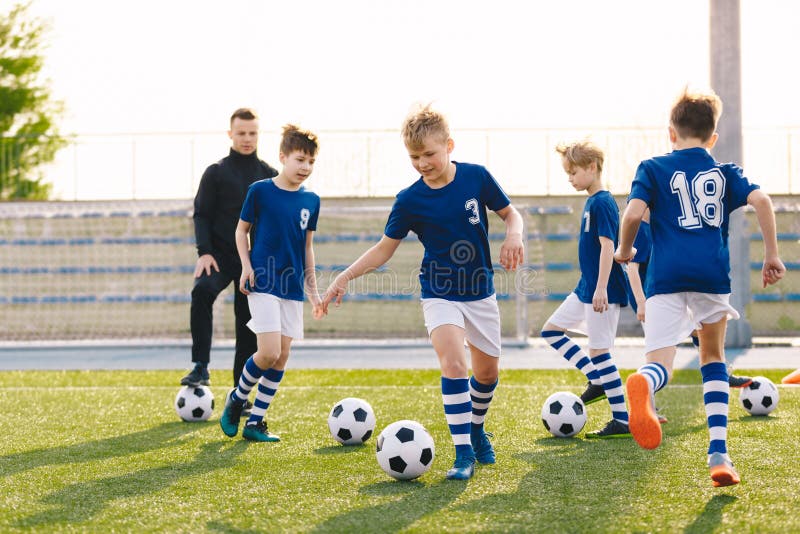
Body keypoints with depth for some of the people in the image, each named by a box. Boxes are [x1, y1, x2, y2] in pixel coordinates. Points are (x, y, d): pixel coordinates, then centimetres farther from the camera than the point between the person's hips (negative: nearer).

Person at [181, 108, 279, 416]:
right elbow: (202, 215, -1)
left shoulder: (270, 177, 10)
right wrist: (204, 252, -15)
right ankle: (201, 368, -31)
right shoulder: (216, 173, 2)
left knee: (249, 326, 2)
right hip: (222, 255, -3)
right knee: (202, 291, -33)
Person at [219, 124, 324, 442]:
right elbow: (241, 229, 6)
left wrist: (313, 290, 14)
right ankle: (237, 399, 11)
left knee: (282, 357, 3)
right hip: (263, 284, -5)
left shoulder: (311, 201, 6)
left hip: (292, 287, 5)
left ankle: (255, 422, 13)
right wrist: (246, 266, -7)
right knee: (269, 352, -15)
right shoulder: (260, 190, -5)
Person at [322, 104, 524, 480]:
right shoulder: (409, 200, -11)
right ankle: (463, 453, -19)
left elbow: (510, 213, 4)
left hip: (480, 292, 2)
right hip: (439, 294, -2)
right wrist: (345, 277, -11)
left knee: (488, 371, 12)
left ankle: (476, 428, 41)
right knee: (453, 364, -23)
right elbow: (385, 248, -1)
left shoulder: (476, 177, -10)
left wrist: (513, 234, -19)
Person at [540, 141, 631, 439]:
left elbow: (607, 247, -22)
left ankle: (622, 421, -4)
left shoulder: (602, 203, -15)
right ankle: (597, 381, 14)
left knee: (598, 348, -8)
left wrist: (601, 289, -27)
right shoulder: (591, 202, 13)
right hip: (586, 288, 10)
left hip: (603, 291, -10)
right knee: (551, 330, 14)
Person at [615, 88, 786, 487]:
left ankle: (643, 384, -51)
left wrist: (624, 251, 14)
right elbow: (760, 200, -1)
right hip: (712, 274, 2)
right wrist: (772, 256, 5)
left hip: (666, 276, -1)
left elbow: (633, 213, -4)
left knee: (660, 365, -9)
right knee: (713, 357, 23)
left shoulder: (653, 169, 12)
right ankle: (718, 454, 11)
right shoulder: (725, 173, 16)